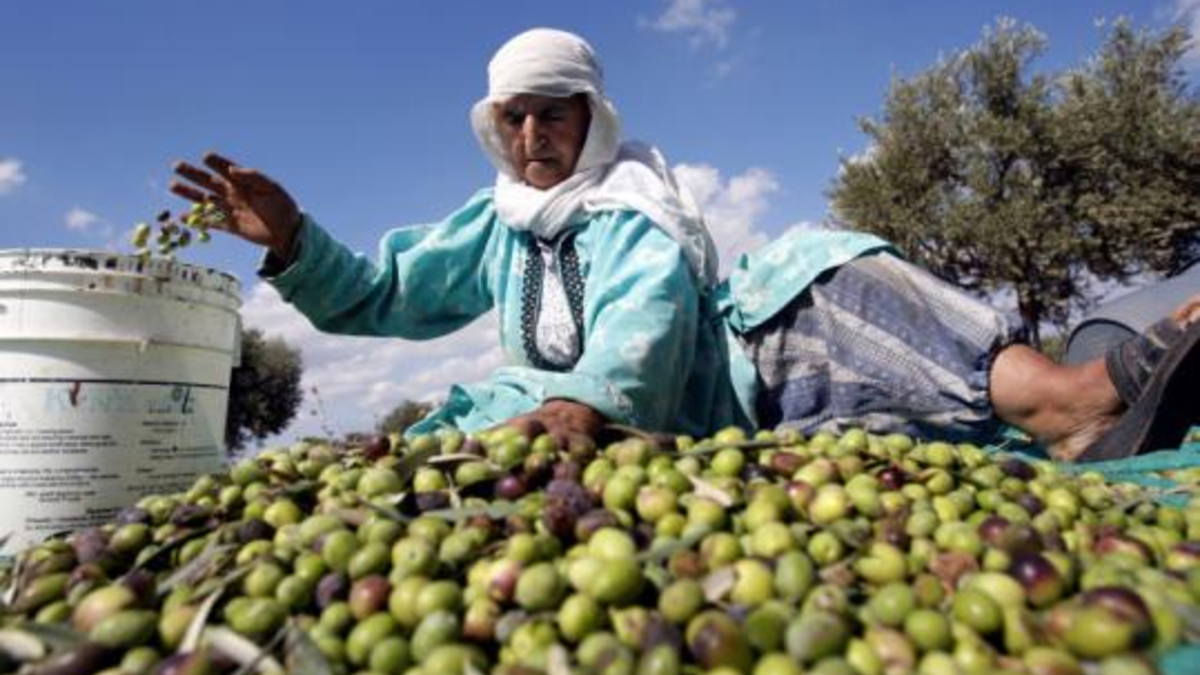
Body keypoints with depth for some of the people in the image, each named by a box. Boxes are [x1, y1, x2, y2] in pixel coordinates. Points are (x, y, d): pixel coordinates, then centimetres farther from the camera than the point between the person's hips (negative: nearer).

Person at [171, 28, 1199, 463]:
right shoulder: (491, 224, 19)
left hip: (703, 387, -3)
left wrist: (594, 396, -36)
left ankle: (1054, 398, -46)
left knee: (800, 268, -27)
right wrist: (293, 240, -2)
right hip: (587, 417, 4)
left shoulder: (640, 193, 5)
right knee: (468, 414, -24)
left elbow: (654, 305, -16)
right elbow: (376, 294, 16)